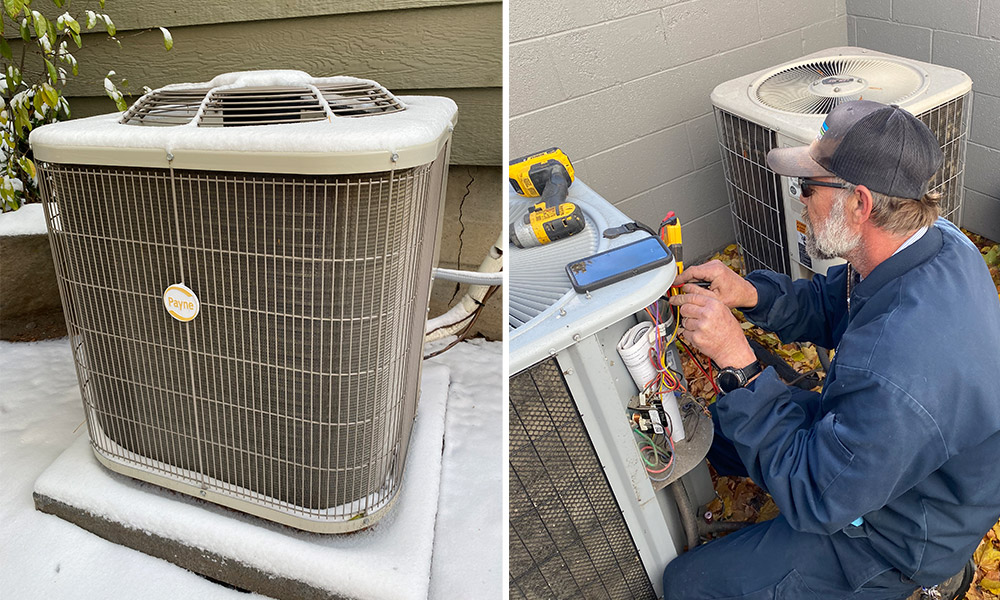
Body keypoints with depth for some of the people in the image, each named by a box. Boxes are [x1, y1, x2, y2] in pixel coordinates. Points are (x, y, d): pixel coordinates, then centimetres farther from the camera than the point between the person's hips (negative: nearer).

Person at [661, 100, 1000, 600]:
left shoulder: (896, 374, -45)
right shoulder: (936, 240, -15)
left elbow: (815, 497, -32)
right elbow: (832, 306, 1)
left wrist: (735, 360, -36)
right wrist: (750, 294, -18)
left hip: (902, 534, -8)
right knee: (717, 423, 17)